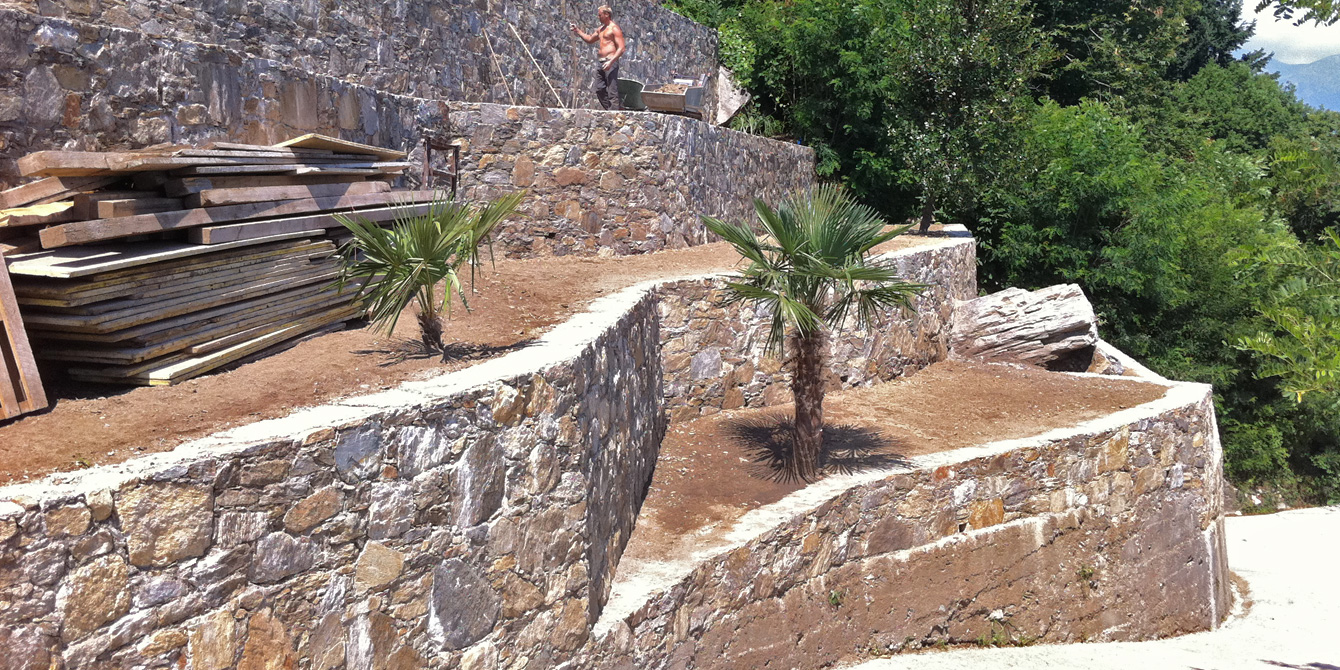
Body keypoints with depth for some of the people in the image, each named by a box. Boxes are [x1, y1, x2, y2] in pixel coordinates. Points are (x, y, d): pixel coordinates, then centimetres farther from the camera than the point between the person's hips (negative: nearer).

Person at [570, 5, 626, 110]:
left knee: (612, 92, -10)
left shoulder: (614, 28, -8)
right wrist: (577, 31, 23)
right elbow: (590, 40, 34)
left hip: (610, 62, -10)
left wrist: (611, 62, -25)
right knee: (600, 90, 10)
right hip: (600, 62, 10)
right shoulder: (601, 29, 20)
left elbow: (621, 48, -15)